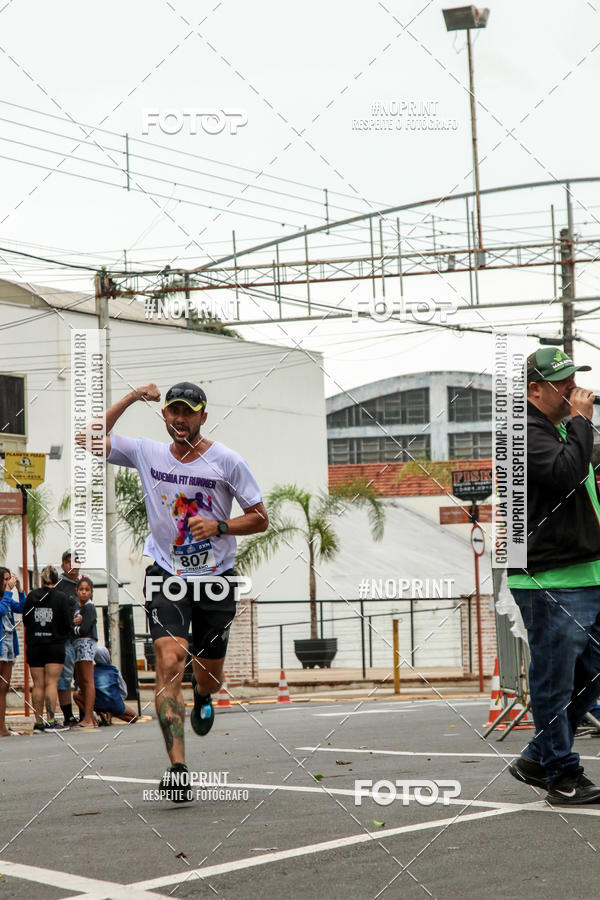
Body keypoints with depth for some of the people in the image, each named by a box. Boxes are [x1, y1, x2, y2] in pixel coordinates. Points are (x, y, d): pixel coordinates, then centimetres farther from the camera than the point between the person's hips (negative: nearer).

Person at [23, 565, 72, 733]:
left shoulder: (31, 596, 2)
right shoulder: (61, 598, -6)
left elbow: (25, 620, 7)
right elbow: (67, 624, -4)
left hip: (34, 645, 3)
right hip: (55, 646, -3)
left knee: (38, 685, 6)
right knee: (51, 683, -2)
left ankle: (38, 722, 7)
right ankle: (50, 722, -8)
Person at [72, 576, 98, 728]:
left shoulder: (89, 607, -5)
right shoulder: (78, 607, 20)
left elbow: (84, 629, -15)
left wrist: (70, 627, -1)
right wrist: (74, 622, -10)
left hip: (86, 642, -9)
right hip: (77, 644, 9)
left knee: (87, 681, -13)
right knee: (81, 683, 8)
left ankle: (88, 718, -18)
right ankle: (90, 717, 10)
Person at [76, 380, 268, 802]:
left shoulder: (227, 460, -4)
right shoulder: (147, 453, 2)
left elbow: (260, 518, 1)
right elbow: (87, 439, -1)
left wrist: (219, 525, -16)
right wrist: (131, 398, -6)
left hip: (216, 578, 0)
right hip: (166, 577, 0)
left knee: (210, 676, 11)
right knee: (169, 663, -20)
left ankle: (203, 699, 51)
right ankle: (177, 767, -25)